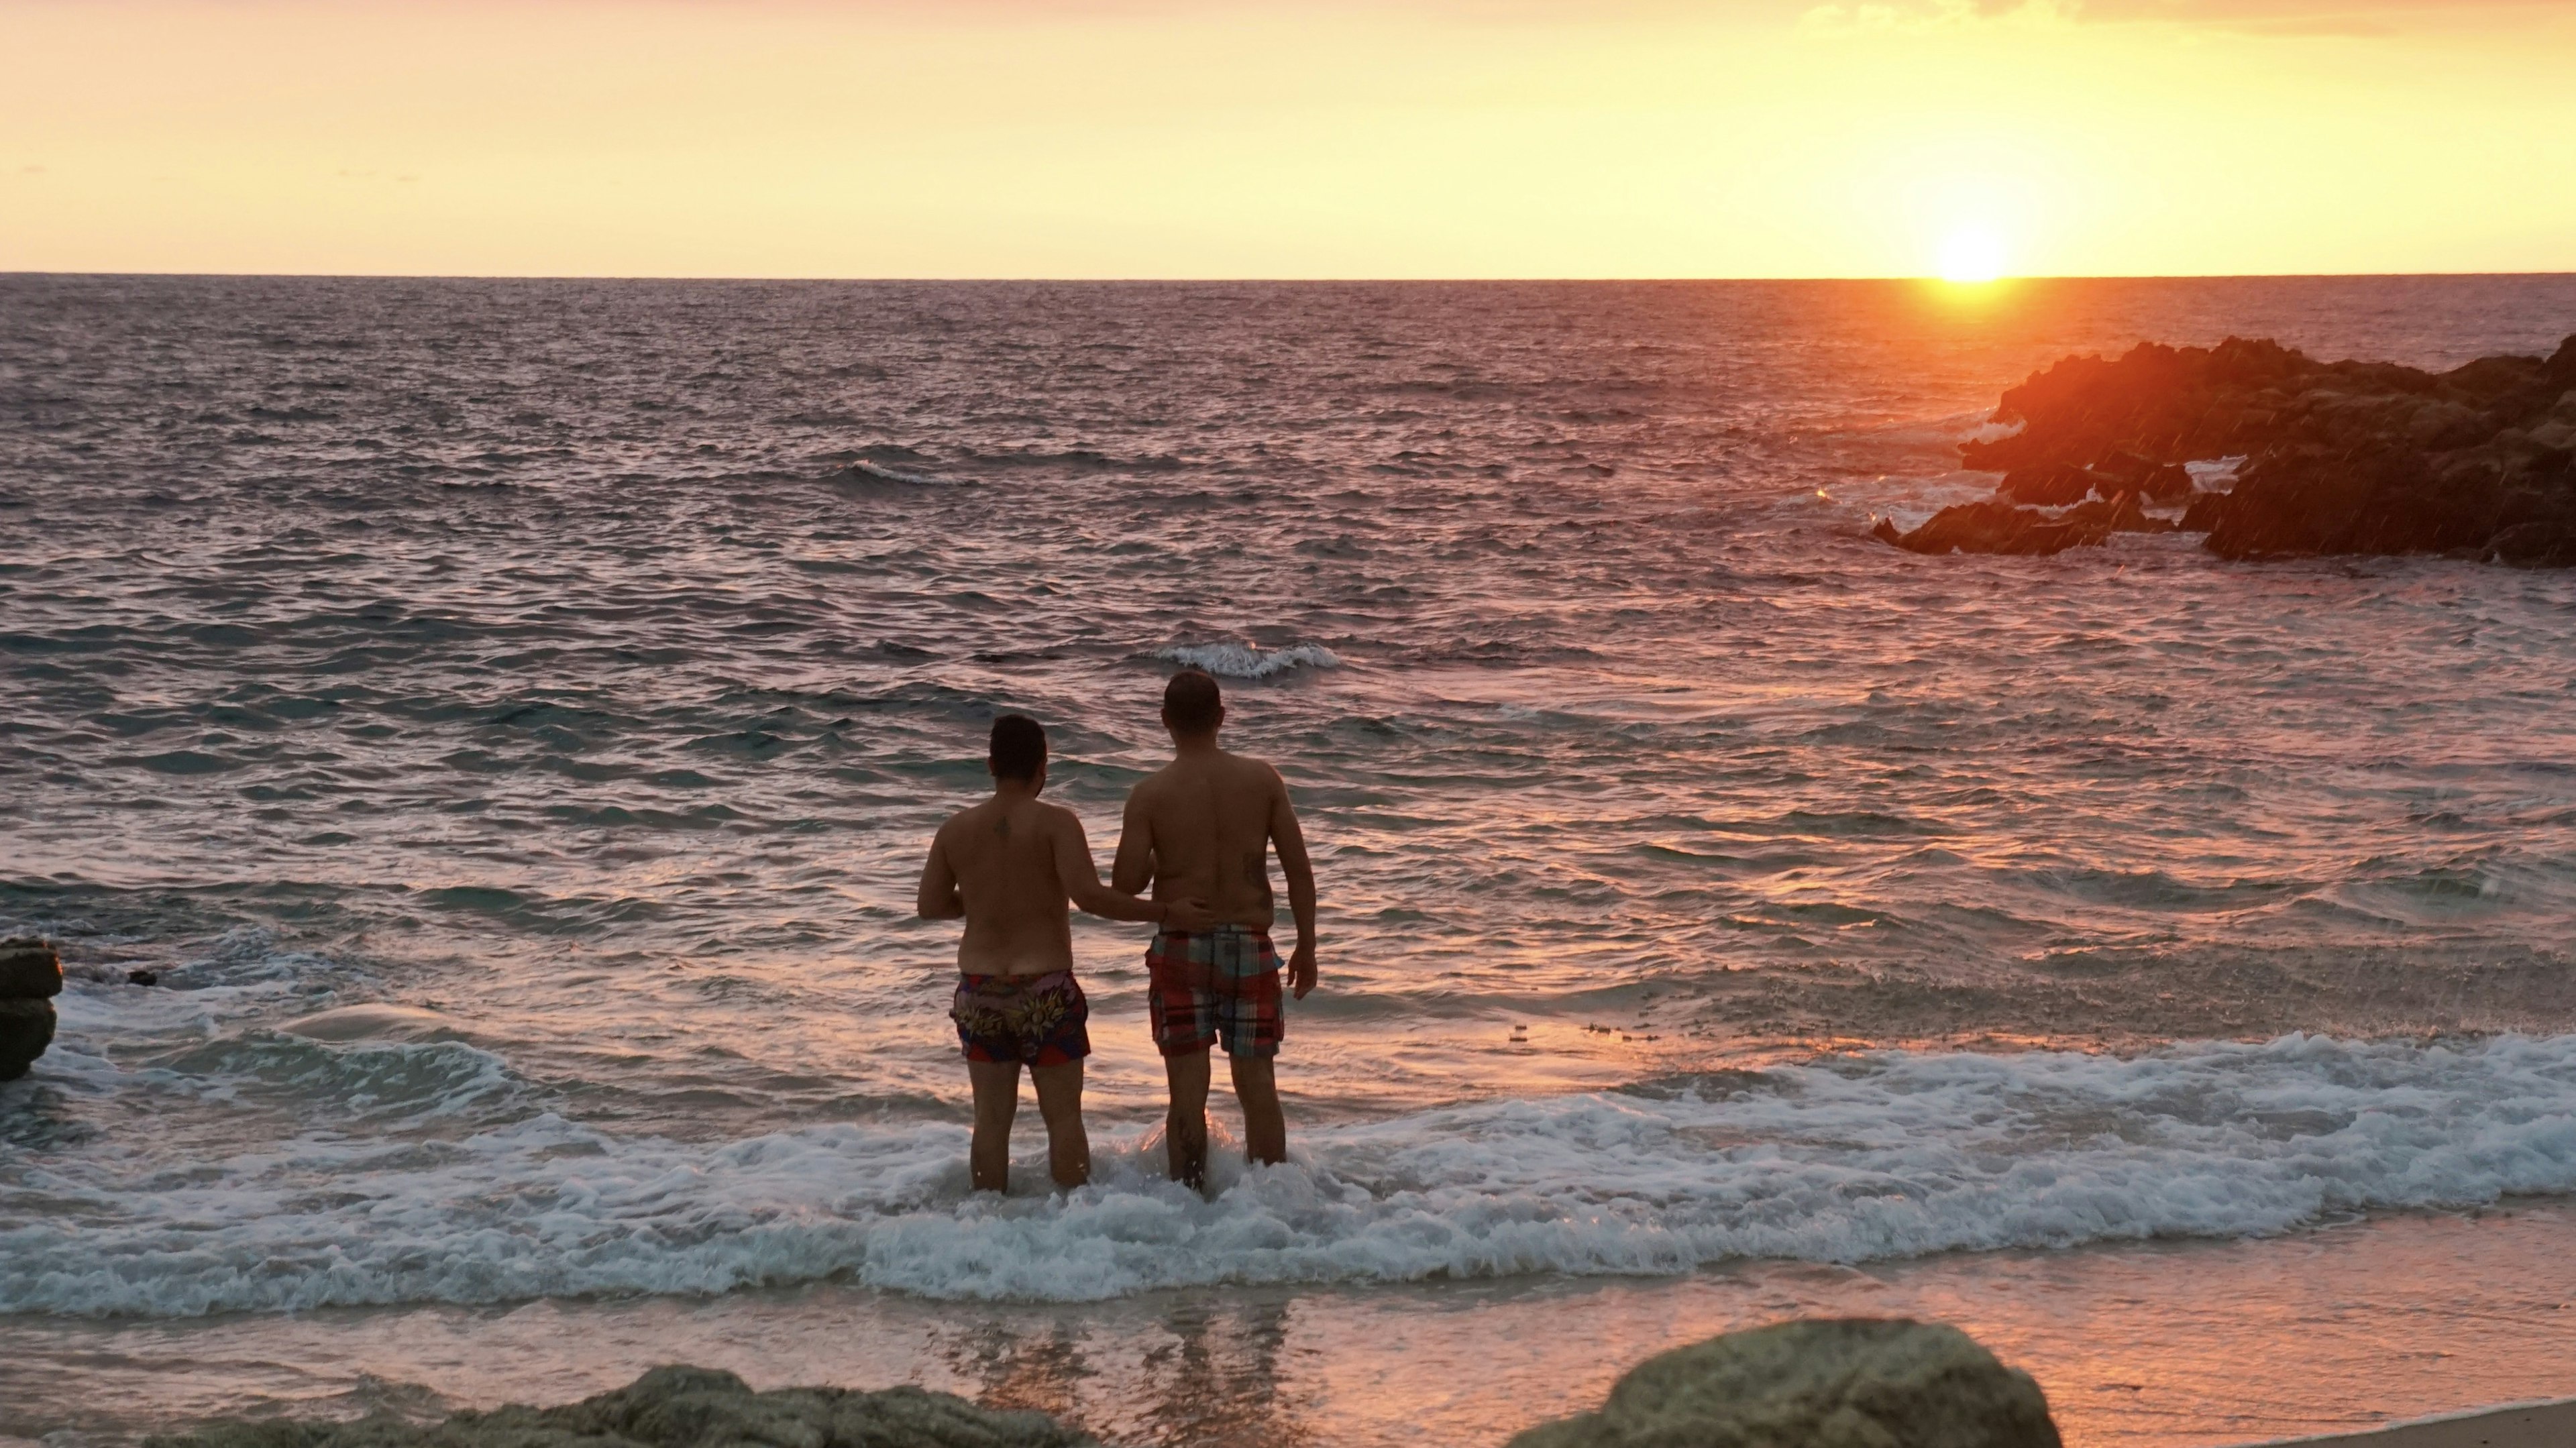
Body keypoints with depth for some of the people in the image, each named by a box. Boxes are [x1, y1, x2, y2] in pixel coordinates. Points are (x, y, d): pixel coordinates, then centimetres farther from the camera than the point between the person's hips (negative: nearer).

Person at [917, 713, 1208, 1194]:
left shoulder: (956, 829, 2)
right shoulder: (1055, 824, -11)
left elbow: (930, 906, 9)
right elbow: (1088, 895, -22)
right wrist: (1166, 913, -16)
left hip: (979, 992, 4)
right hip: (1045, 991, -3)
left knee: (991, 1118, 10)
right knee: (1063, 1116, 6)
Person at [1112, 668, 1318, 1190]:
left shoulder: (1150, 793, -7)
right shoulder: (1262, 780, -2)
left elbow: (1124, 885, -11)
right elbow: (1299, 870, -2)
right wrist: (1306, 946, 8)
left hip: (1181, 949, -1)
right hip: (1250, 947, 1)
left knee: (1188, 1088, 4)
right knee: (1258, 1084, 9)